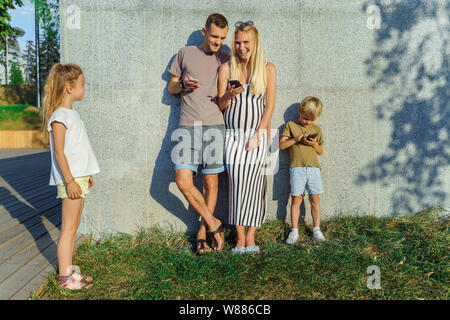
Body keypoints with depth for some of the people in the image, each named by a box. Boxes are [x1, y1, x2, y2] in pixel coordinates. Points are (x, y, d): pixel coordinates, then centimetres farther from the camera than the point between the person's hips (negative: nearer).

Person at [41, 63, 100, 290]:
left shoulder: (71, 114, 16)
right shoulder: (59, 116, -13)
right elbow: (59, 152, -17)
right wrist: (69, 180, -21)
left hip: (78, 177, 10)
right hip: (70, 179, -9)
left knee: (73, 226, 14)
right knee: (68, 227, -3)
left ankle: (67, 270, 24)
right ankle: (64, 276, 6)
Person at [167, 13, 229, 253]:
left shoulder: (225, 59, 13)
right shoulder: (185, 53, 13)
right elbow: (171, 88, 18)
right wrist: (183, 84, -4)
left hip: (214, 125, 0)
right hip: (188, 126, 0)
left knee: (211, 182, 1)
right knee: (183, 181, -11)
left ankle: (202, 233, 16)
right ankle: (213, 224, 6)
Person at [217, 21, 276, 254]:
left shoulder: (268, 69, 4)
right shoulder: (227, 68, 5)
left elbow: (269, 105, 1)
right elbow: (220, 105, 7)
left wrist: (258, 135, -7)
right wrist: (229, 95, -15)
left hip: (257, 134, 0)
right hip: (233, 135, 1)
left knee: (253, 184, -7)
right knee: (236, 183, -9)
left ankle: (251, 237, 5)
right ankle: (239, 238, 1)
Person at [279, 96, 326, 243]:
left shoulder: (317, 129, 15)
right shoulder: (290, 126, 7)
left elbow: (321, 151, 18)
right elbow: (281, 145, 1)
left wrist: (315, 144, -3)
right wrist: (295, 139, -12)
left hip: (313, 167, 2)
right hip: (297, 167, -2)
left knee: (314, 198, 3)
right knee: (296, 199, -2)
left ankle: (316, 229, 11)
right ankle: (294, 230, 6)